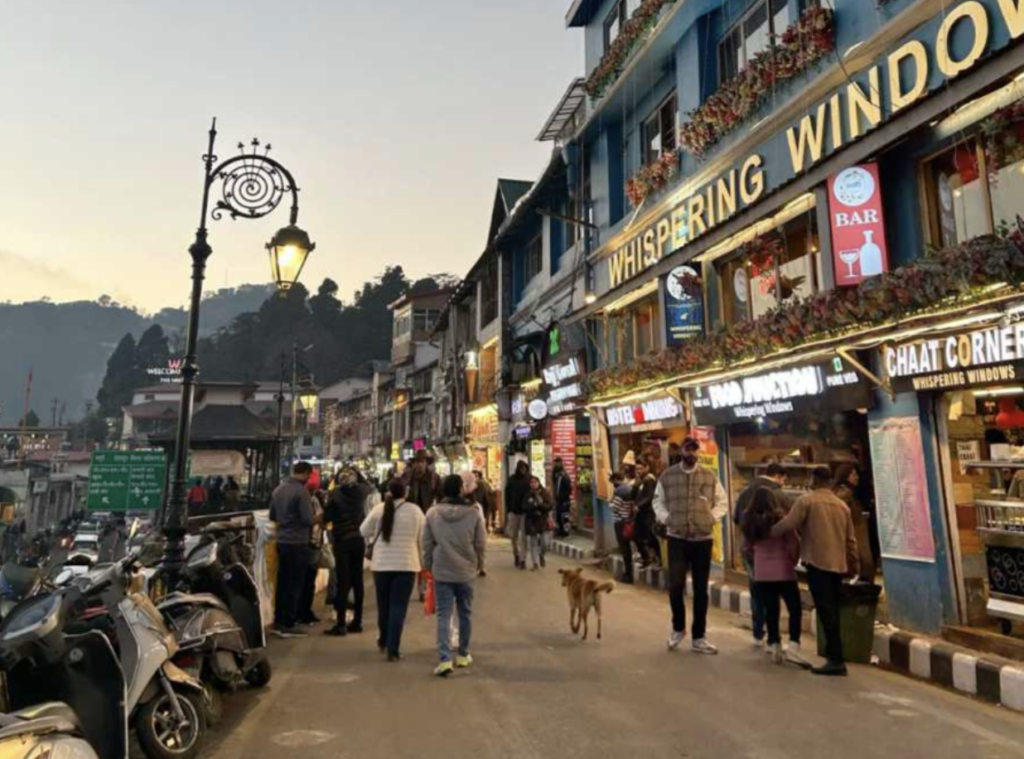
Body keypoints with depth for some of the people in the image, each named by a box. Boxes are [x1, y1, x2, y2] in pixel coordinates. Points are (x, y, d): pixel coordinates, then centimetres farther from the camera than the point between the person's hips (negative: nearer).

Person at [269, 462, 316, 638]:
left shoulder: (278, 490, 8)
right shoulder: (301, 491, -16)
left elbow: (272, 516, 16)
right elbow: (308, 519, -20)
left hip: (281, 542, 8)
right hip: (298, 543, -8)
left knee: (282, 583, 15)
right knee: (295, 585, 0)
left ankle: (278, 622, 22)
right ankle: (288, 625, 5)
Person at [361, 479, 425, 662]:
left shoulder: (379, 509, -4)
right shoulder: (415, 510, -4)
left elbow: (364, 531, 6)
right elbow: (422, 538, 2)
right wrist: (419, 557, 19)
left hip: (381, 564, 2)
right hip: (406, 564, -2)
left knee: (384, 604, 18)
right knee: (399, 607, 2)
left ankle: (383, 641, 37)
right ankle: (393, 650, 0)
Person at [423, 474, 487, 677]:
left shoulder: (433, 513, -7)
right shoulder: (474, 513, -11)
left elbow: (427, 544, 0)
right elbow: (481, 544, -4)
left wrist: (428, 566, 15)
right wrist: (479, 565, 13)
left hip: (441, 571, 0)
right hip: (466, 571, 0)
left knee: (444, 615, 4)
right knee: (465, 613, 16)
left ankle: (445, 659, -6)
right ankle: (463, 655, 27)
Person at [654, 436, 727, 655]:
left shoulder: (710, 476, 3)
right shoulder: (667, 476, 1)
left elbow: (722, 503, 10)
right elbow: (658, 502, 10)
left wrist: (712, 517, -5)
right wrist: (666, 518, -6)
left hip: (703, 539, 1)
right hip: (677, 539, -1)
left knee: (701, 590, 8)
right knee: (675, 586, -8)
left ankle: (699, 637, 23)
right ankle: (678, 628, 20)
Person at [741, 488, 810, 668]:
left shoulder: (749, 521, 5)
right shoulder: (780, 518, -7)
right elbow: (794, 544, -10)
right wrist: (793, 561, 4)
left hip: (761, 572, 4)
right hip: (783, 570, -3)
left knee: (770, 610, 10)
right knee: (795, 609, 3)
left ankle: (775, 646, 12)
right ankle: (793, 648, -8)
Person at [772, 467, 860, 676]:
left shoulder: (807, 500, -5)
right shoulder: (842, 505, 14)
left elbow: (788, 524, -11)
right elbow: (850, 539, 17)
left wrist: (767, 534, 4)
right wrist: (853, 564, 27)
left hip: (817, 562, -6)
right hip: (838, 564, 7)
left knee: (826, 612, -7)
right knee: (832, 611, 15)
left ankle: (837, 660, -10)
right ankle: (833, 652, 20)